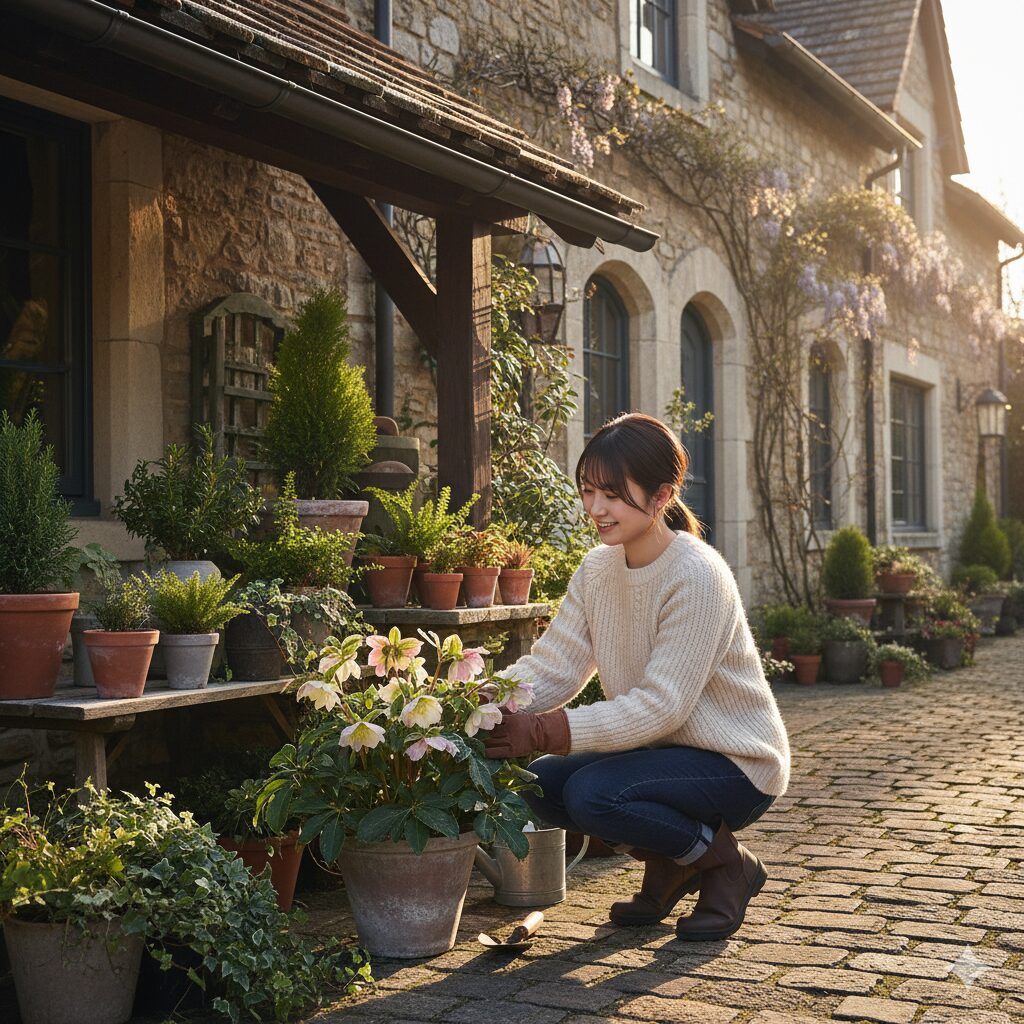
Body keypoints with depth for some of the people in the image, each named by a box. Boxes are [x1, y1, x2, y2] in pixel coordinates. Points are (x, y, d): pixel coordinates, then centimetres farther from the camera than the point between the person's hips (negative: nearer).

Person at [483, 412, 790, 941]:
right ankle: (669, 866, 11)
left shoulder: (697, 576, -24)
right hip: (661, 750, 8)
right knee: (540, 781, -11)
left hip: (735, 764, -8)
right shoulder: (597, 569, 0)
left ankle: (726, 863, -2)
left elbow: (660, 706, -28)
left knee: (591, 794, -27)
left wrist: (544, 731, -35)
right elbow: (551, 667, -8)